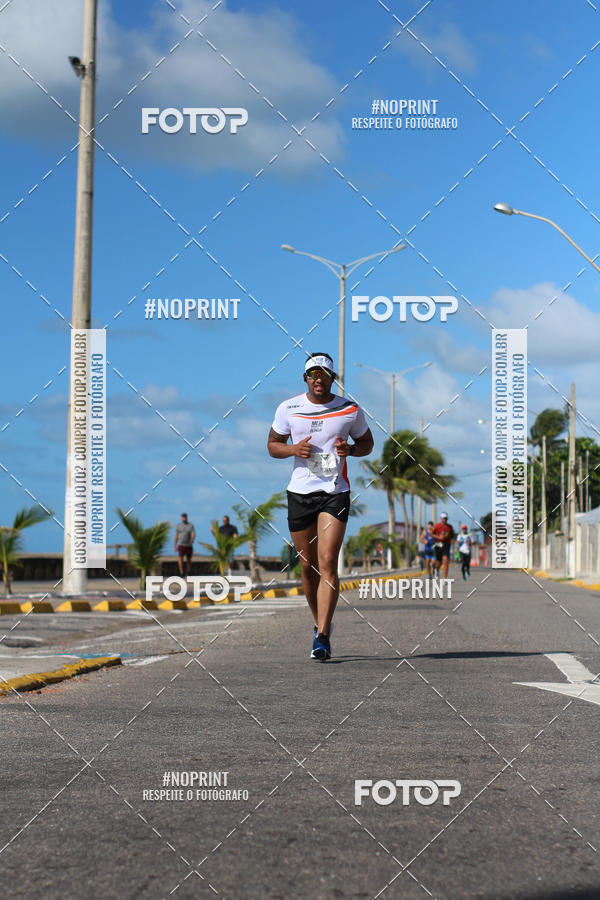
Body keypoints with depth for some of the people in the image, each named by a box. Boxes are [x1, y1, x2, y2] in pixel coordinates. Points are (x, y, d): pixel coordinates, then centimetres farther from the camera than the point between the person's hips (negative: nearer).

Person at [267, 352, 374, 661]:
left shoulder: (350, 410, 1)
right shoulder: (288, 408, 2)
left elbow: (367, 442, 14)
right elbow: (272, 445, 12)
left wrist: (350, 449, -9)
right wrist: (293, 449, -10)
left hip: (335, 493, -2)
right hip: (299, 493, 2)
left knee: (327, 563, -14)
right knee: (308, 566, 8)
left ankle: (322, 637, -15)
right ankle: (321, 623, 29)